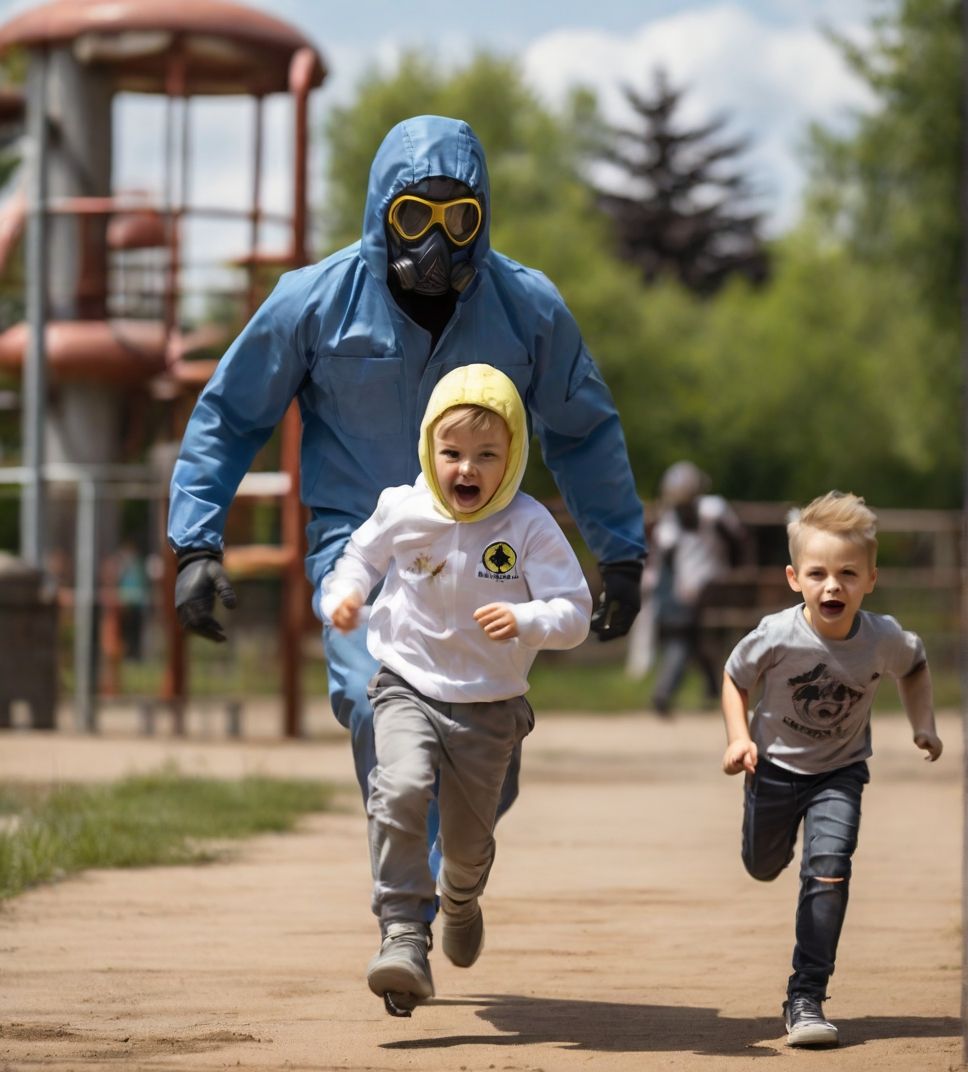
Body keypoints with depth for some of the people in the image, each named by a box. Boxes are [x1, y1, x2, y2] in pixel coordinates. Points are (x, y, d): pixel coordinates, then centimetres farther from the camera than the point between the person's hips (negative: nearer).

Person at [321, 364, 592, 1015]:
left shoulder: (529, 527, -15)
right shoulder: (403, 511, -8)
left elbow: (575, 613, -17)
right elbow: (362, 554, 14)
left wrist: (526, 621, -38)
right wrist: (345, 593, -7)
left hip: (488, 707, 0)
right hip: (408, 688, 0)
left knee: (469, 841, 15)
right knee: (399, 791, -30)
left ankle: (460, 901, 53)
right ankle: (404, 938, -29)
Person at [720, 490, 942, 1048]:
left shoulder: (885, 640, -25)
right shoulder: (776, 637, -30)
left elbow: (916, 665, 1)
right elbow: (735, 677, -10)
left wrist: (923, 724, -4)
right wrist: (739, 738, -21)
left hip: (839, 772, 0)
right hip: (776, 766, 0)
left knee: (829, 869, -19)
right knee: (763, 867, 20)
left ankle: (806, 998, -12)